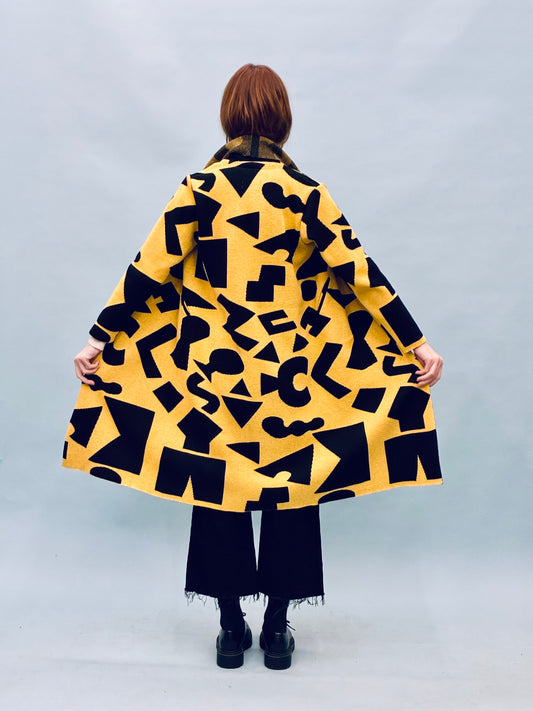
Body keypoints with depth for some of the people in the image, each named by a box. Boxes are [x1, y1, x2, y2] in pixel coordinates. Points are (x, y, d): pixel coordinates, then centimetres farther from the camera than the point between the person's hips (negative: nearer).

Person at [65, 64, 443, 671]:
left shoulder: (199, 189, -2)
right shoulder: (305, 192, -3)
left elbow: (148, 271, -3)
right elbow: (360, 273, -3)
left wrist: (100, 339, 5)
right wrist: (416, 346, 2)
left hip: (213, 371, 1)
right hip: (291, 375, 0)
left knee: (217, 489, 12)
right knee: (291, 490, 13)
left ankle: (231, 627, 24)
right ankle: (277, 627, 24)